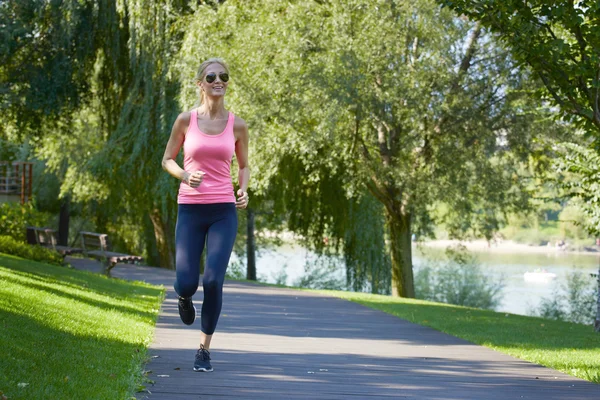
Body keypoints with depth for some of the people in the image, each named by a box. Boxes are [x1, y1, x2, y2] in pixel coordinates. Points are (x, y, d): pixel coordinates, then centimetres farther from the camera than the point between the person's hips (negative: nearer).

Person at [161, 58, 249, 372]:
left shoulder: (237, 125, 4)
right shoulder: (186, 120, 0)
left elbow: (244, 166, 16)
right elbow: (167, 160, 9)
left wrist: (243, 191, -4)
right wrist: (184, 175, -12)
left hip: (223, 212, 0)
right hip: (190, 209, 0)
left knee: (213, 281, -14)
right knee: (186, 284, -6)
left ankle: (204, 349, 4)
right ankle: (185, 297, 36)